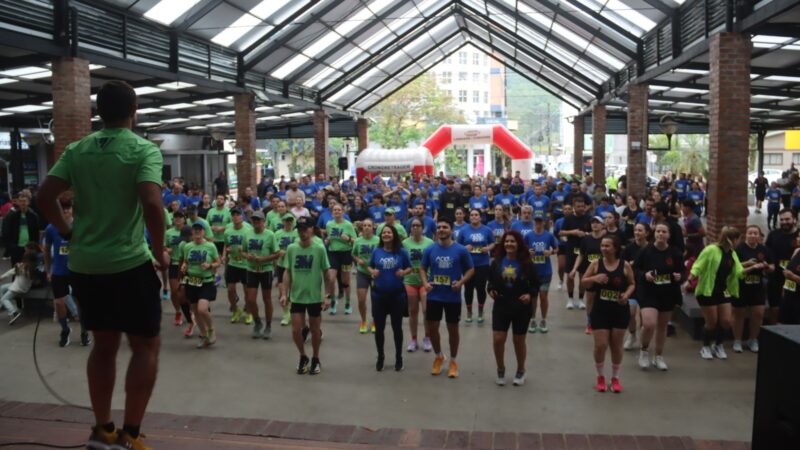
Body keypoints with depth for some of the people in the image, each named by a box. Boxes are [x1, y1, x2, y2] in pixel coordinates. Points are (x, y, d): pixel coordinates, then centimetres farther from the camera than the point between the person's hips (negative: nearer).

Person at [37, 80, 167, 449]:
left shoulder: (76, 150, 7)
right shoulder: (144, 149, -10)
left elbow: (45, 196, 2)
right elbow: (151, 203, -23)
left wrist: (69, 233, 14)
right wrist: (160, 251, -10)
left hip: (83, 264, 6)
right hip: (129, 264, -6)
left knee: (103, 344, 20)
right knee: (146, 346, 8)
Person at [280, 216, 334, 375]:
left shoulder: (319, 249, -10)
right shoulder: (291, 249, -2)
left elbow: (327, 273, -5)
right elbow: (287, 272, 5)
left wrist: (328, 296, -8)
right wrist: (284, 293, -2)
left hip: (315, 297, -2)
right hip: (296, 297, 2)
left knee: (315, 330, 11)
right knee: (296, 330, 2)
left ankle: (315, 359, 31)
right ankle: (303, 357, 27)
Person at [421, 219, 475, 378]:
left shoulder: (461, 250, -7)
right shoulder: (429, 250, -1)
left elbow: (470, 269, 0)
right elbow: (422, 268, 9)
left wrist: (461, 282, -17)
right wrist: (425, 283, -9)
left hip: (453, 297, -2)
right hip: (434, 296, 2)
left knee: (453, 329, 8)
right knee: (432, 327, 7)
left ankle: (453, 361, 26)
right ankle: (438, 356, 32)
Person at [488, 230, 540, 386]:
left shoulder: (526, 263, -7)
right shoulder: (496, 262, -2)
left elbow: (535, 284, -2)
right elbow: (491, 281, 7)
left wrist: (530, 295, -19)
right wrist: (491, 290, -12)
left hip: (521, 308, -1)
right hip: (501, 306, 1)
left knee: (519, 341, 11)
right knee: (497, 339, -5)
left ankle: (520, 371, 32)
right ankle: (500, 370, 20)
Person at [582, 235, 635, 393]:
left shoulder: (625, 265, -4)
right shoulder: (596, 263, -4)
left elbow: (632, 284, 6)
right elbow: (583, 282, 2)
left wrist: (627, 294, -13)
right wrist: (594, 278, -18)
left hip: (620, 311, 0)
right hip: (600, 310, 0)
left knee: (616, 346, 10)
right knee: (600, 345, -3)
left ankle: (615, 378, 28)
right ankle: (600, 377, 20)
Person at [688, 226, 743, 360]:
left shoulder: (732, 254, 6)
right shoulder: (711, 250, -16)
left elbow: (739, 272, 1)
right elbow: (697, 267, -18)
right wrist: (689, 281, -28)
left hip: (723, 291, 7)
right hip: (707, 291, -6)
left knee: (726, 322, 3)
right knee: (712, 323, 0)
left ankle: (718, 346, 26)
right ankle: (706, 347, 22)